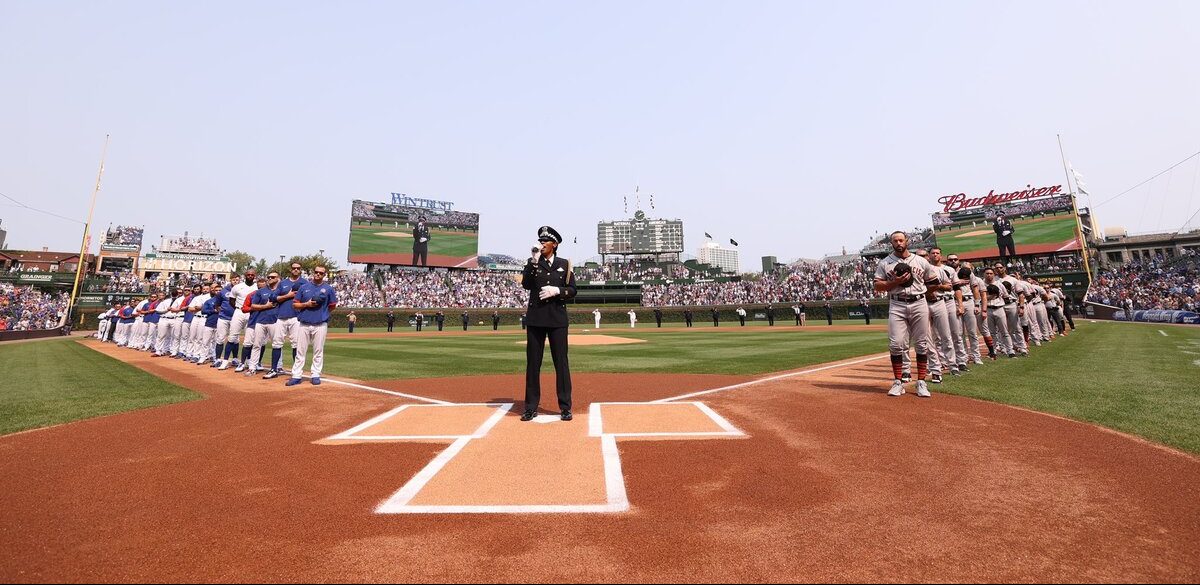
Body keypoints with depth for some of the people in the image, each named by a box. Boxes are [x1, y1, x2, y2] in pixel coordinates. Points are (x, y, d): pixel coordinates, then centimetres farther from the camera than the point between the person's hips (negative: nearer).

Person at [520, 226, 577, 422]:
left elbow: (572, 291, 5)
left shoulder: (564, 264, 9)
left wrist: (557, 290, -12)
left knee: (561, 362, 1)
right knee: (533, 363, 5)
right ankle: (531, 407, 15)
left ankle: (565, 407, 11)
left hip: (558, 319, -1)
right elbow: (526, 284, -7)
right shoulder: (532, 263, 10)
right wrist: (534, 261, -12)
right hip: (535, 318, 1)